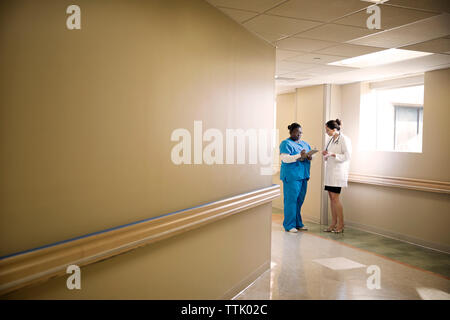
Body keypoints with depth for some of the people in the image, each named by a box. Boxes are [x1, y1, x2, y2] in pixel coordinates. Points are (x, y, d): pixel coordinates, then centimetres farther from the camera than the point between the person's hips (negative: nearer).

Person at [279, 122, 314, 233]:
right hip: (291, 176, -7)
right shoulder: (286, 144, -5)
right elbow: (285, 158, -17)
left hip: (303, 175, 7)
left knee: (300, 200, 10)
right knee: (291, 200, -5)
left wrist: (309, 157, -4)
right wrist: (299, 156, -25)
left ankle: (298, 223, 20)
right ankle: (289, 225, 1)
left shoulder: (304, 143, 19)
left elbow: (311, 154, 19)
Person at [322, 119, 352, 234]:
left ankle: (341, 224, 4)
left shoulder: (344, 139, -9)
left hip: (338, 172, -8)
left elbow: (347, 156, -15)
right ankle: (333, 224, 15)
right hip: (329, 171, 8)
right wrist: (326, 155, 2)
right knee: (331, 198, 8)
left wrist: (333, 154, -21)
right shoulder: (331, 140, 15)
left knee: (335, 197, -8)